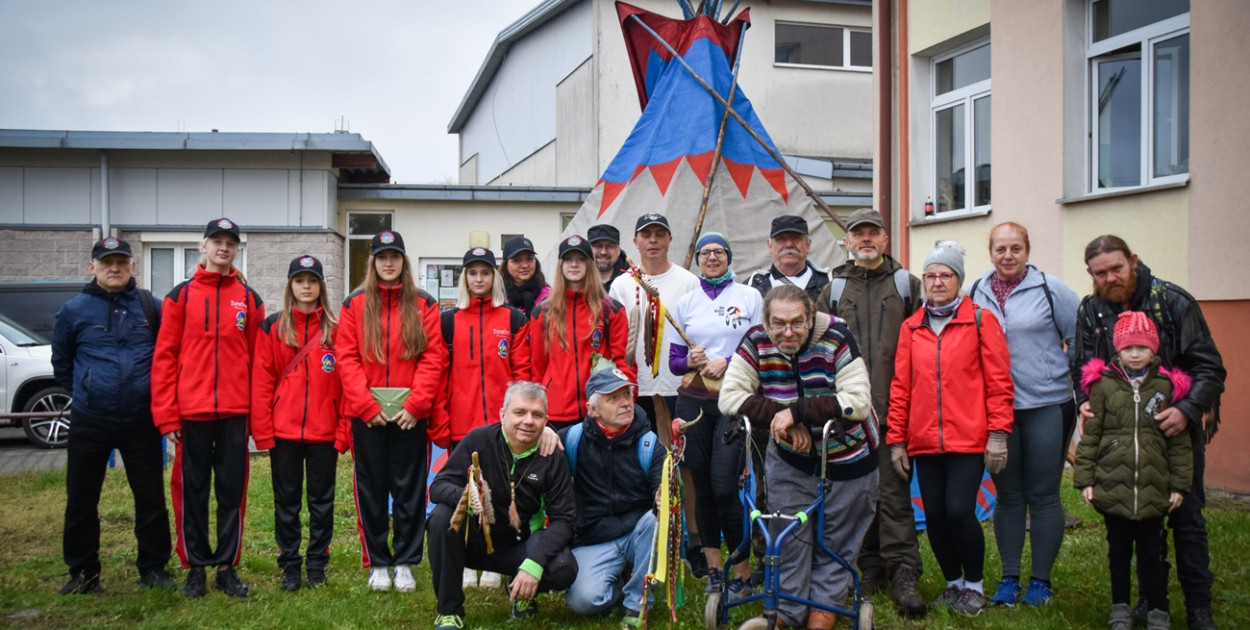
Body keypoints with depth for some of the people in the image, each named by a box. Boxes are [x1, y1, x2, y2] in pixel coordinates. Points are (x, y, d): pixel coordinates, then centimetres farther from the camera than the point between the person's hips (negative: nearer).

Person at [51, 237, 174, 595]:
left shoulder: (150, 307, 1)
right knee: (81, 500, 7)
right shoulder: (74, 311, 0)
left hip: (141, 421, 0)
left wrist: (154, 394, 9)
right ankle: (83, 573, 21)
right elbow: (61, 363, 13)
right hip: (89, 423, 0)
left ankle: (153, 568, 18)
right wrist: (85, 394, 12)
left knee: (151, 497, 5)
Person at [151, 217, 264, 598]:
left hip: (235, 412, 1)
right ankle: (196, 567, 17)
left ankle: (227, 566, 15)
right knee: (192, 488, 6)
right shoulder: (181, 295, 4)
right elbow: (164, 356, 0)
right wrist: (166, 415, -6)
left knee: (232, 488, 5)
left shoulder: (249, 299, 8)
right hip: (191, 410, -1)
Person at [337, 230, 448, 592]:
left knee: (410, 489, 4)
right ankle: (377, 563, 16)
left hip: (410, 413, 0)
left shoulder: (424, 305, 5)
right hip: (366, 413, 0)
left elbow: (433, 357, -2)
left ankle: (405, 562, 14)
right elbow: (346, 358, -1)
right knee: (371, 489, 6)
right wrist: (366, 405, -11)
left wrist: (416, 403, -12)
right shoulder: (354, 305, 6)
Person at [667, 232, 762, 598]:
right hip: (693, 401, 3)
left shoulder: (750, 297, 5)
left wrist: (727, 362, -13)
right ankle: (713, 570, 17)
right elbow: (673, 360, 13)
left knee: (724, 486, -12)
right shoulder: (684, 303, 13)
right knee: (702, 487, 6)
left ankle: (742, 573, -2)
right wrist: (689, 361, -9)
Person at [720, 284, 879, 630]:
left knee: (835, 545, 10)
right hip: (789, 461, 2)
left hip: (846, 459, -2)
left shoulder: (836, 338, -23)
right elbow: (730, 395, -18)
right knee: (789, 540, 4)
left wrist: (796, 411, -36)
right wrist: (783, 419, -29)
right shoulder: (756, 342, -14)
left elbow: (858, 402, -29)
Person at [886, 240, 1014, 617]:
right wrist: (896, 440, 7)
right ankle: (953, 582, 27)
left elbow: (999, 381, -2)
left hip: (969, 439, -4)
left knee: (959, 510, -12)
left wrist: (998, 433, -8)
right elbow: (900, 387, 10)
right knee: (934, 514, 6)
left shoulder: (980, 320, 0)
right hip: (924, 441, 4)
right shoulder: (911, 327, 9)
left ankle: (975, 585, 11)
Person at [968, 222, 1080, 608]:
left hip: (1047, 406, -3)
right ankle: (1009, 578, 18)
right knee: (1007, 495, 9)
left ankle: (1040, 580, 13)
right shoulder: (976, 294, 7)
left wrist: (1078, 384, -1)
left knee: (1043, 494, 3)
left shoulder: (1051, 290, -3)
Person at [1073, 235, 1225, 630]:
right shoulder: (1090, 312, 0)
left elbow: (1210, 367, -12)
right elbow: (1082, 369, 8)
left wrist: (1188, 409, -27)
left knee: (1187, 518, 4)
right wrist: (1085, 402, -12)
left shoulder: (1173, 302, -13)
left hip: (1177, 430, -3)